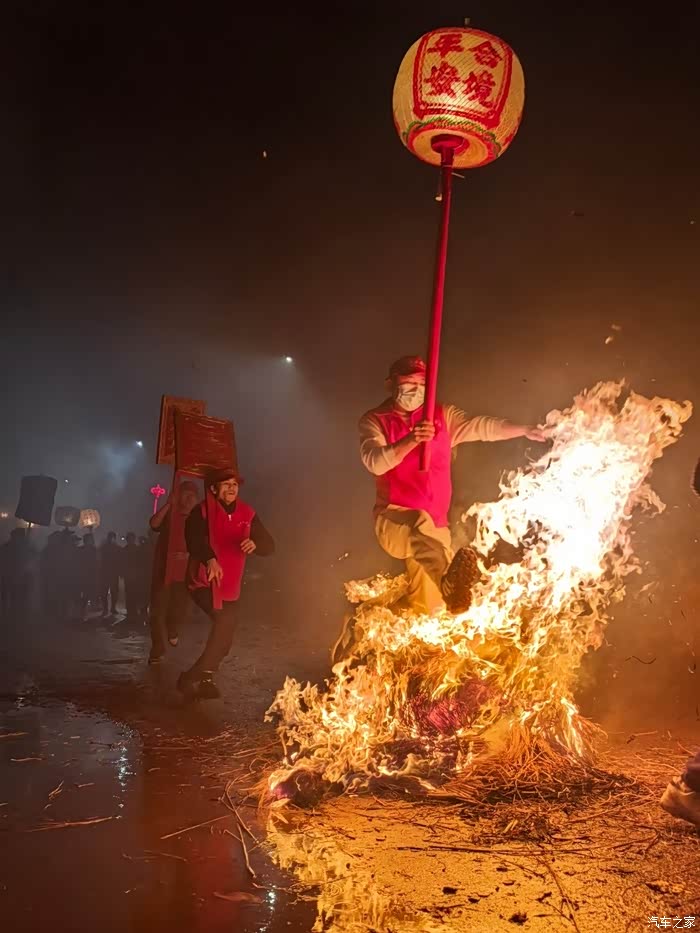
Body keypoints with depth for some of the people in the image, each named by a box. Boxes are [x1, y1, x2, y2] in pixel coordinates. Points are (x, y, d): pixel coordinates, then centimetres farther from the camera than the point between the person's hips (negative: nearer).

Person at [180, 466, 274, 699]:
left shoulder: (247, 514, 5)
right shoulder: (202, 512, -8)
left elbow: (269, 545, 0)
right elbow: (194, 538, -27)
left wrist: (254, 544, -24)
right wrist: (210, 559, -46)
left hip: (230, 585, 6)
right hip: (204, 580, -6)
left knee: (224, 634, 9)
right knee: (225, 621, -24)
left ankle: (197, 677, 25)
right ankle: (203, 677, -12)